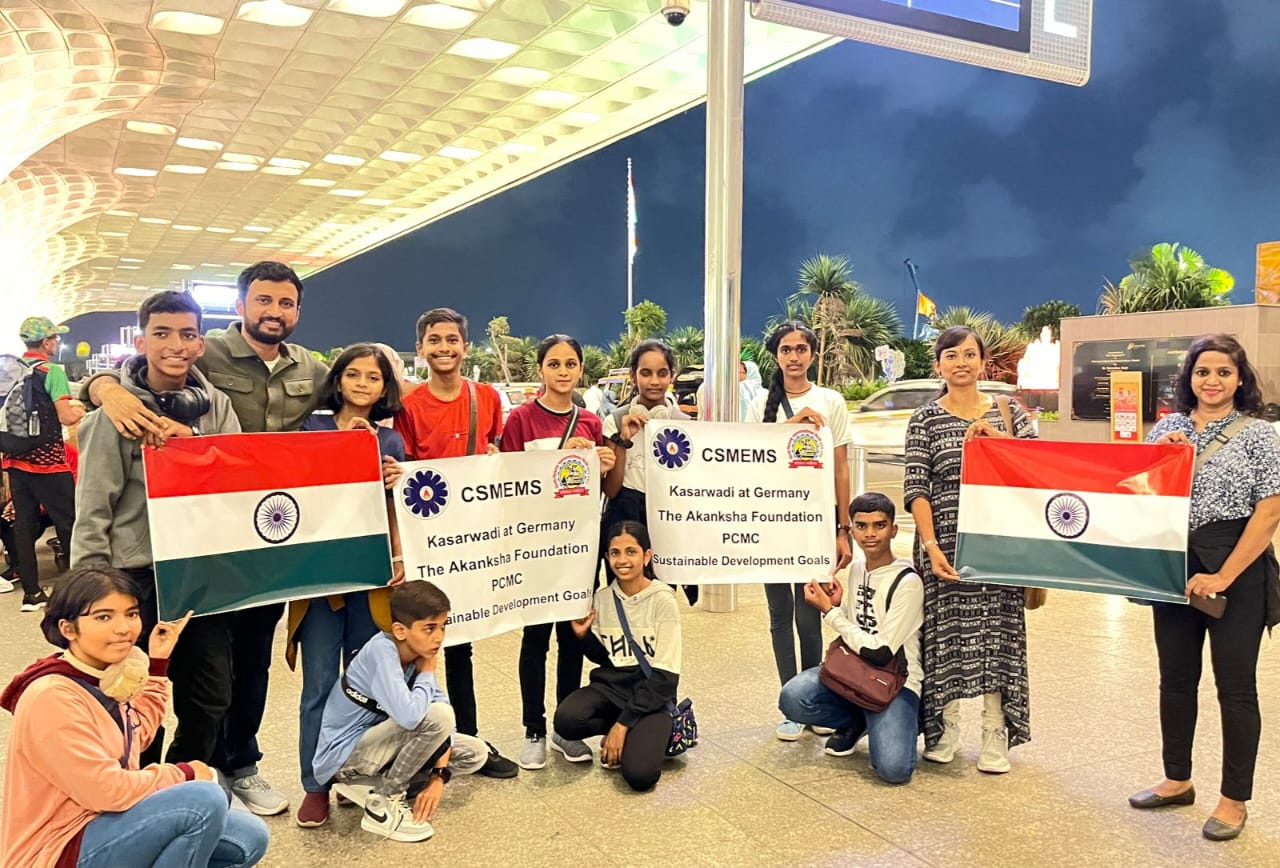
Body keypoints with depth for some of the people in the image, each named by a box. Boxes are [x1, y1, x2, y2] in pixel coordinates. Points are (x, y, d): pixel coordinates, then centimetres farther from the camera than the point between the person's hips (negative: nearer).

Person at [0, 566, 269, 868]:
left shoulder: (104, 675, 3)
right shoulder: (52, 697, -24)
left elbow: (137, 735, 19)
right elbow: (107, 790, -26)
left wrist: (157, 662, 14)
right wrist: (184, 773, -12)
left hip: (104, 820, 9)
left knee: (249, 838, 4)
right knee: (204, 799, -27)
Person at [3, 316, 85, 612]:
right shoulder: (52, 372, -12)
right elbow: (67, 417, -19)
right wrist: (81, 408, 0)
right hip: (46, 460, -6)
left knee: (24, 524, 8)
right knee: (68, 523, 2)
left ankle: (31, 593, 11)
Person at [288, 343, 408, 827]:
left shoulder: (391, 441, 9)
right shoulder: (312, 430, 2)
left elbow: (396, 509, 10)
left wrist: (401, 558, -5)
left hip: (373, 572, 2)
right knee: (320, 683, 0)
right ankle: (315, 785, 13)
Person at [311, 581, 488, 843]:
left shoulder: (418, 653, -4)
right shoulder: (382, 650, -28)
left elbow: (444, 714, -3)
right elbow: (409, 716, -41)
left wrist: (439, 775, -14)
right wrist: (427, 674, -22)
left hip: (372, 741, 8)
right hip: (342, 755, -8)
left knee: (475, 754, 4)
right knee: (437, 715, -29)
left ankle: (369, 784, 5)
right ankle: (382, 803, -10)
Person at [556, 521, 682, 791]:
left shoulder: (663, 601, -12)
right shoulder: (602, 598, 1)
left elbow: (664, 675, -13)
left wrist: (624, 722, -17)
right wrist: (584, 636, -8)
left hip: (652, 693, -4)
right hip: (611, 685, 4)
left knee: (639, 775, -27)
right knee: (566, 720, -28)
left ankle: (646, 736, 6)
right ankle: (616, 734, 2)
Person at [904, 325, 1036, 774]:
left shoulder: (1007, 412, 8)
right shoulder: (926, 418, 1)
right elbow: (914, 488, -5)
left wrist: (999, 438, -12)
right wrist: (931, 546, -14)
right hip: (944, 540, -1)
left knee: (997, 632, 4)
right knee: (945, 633, 5)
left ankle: (996, 737, 16)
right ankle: (944, 730, 22)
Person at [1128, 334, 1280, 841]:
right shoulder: (1167, 428, 7)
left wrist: (1224, 575, -16)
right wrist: (1163, 455, -8)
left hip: (1237, 569, -4)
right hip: (1174, 566, 5)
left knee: (1235, 685, 4)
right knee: (1176, 678, 13)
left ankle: (1235, 799, 18)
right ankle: (1177, 780, 29)